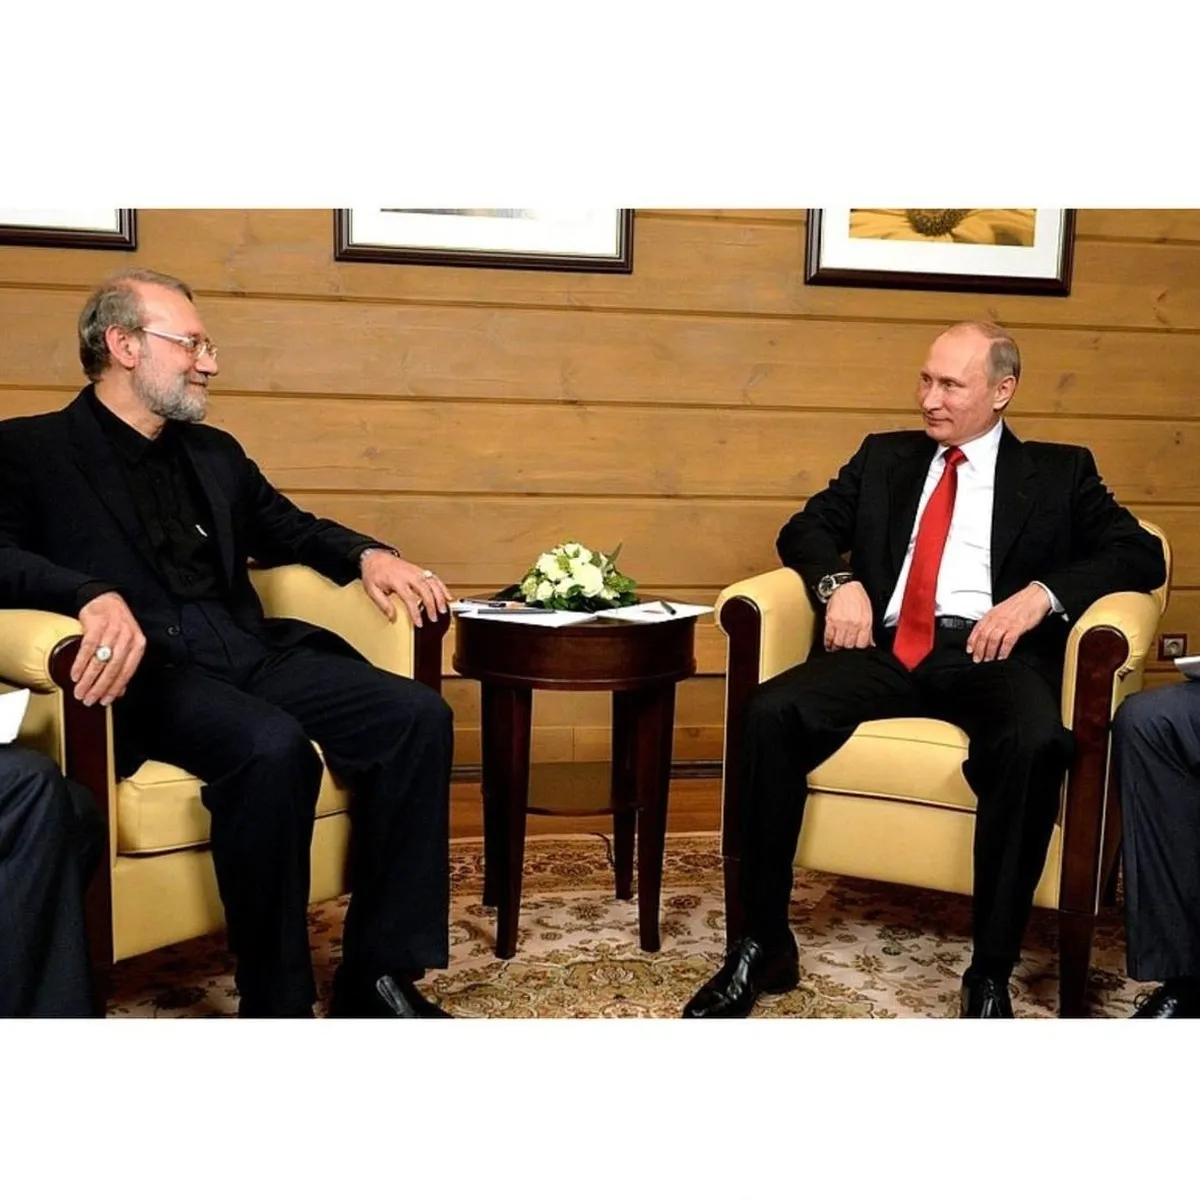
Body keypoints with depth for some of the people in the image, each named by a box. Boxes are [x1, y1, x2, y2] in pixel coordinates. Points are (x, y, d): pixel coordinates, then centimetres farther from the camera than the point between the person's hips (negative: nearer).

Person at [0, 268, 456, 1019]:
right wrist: (94, 594, -30)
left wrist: (368, 554, 9)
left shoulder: (215, 451, 25)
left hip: (253, 654, 6)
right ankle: (276, 1003, -18)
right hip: (149, 671, -6)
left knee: (419, 715, -17)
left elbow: (289, 529, 31)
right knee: (272, 747, -36)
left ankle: (379, 973, -11)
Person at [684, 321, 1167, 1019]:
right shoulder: (885, 457, 23)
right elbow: (805, 529, 18)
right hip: (888, 648, 2)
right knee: (771, 712, -26)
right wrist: (840, 581, -5)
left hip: (992, 652, -2)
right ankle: (764, 945, -15)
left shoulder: (1060, 471, 16)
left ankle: (991, 974, -22)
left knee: (1035, 743, -36)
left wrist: (1043, 593, -11)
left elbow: (1141, 553, 7)